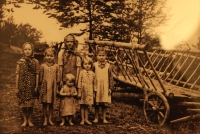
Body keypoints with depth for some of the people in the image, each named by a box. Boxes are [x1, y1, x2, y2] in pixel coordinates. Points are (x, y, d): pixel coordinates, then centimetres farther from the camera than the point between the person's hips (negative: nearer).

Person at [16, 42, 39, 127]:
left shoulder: (35, 62, -1)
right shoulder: (20, 62, 0)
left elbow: (37, 74, 1)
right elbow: (17, 74, 2)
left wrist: (36, 86, -1)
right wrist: (17, 87, 1)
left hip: (31, 85, 0)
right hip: (22, 85, 1)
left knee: (30, 104, 4)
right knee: (23, 104, 5)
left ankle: (29, 120, 18)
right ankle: (25, 120, 19)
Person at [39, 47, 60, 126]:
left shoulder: (56, 66, 2)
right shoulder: (43, 66, 0)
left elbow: (58, 78, 6)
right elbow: (40, 77, 4)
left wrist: (57, 88, 4)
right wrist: (40, 85, 2)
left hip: (53, 87, 1)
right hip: (45, 87, -1)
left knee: (51, 104, 8)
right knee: (44, 104, 4)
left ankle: (50, 119, 17)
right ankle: (45, 119, 12)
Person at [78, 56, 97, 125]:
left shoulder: (93, 74, 4)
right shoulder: (82, 72, -3)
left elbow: (94, 83, 9)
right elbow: (79, 82, -3)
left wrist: (94, 93, 7)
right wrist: (79, 92, -6)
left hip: (89, 92, 2)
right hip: (83, 91, -2)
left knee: (86, 106, 9)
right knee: (82, 106, 4)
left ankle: (86, 119, 17)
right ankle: (82, 119, 11)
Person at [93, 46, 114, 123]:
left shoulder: (108, 66, 1)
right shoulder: (94, 65, 0)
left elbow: (110, 77, 4)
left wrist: (110, 88, 1)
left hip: (105, 87, 1)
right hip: (96, 87, 0)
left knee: (105, 104, 4)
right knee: (96, 104, 5)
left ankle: (104, 118, 15)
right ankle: (96, 118, 17)